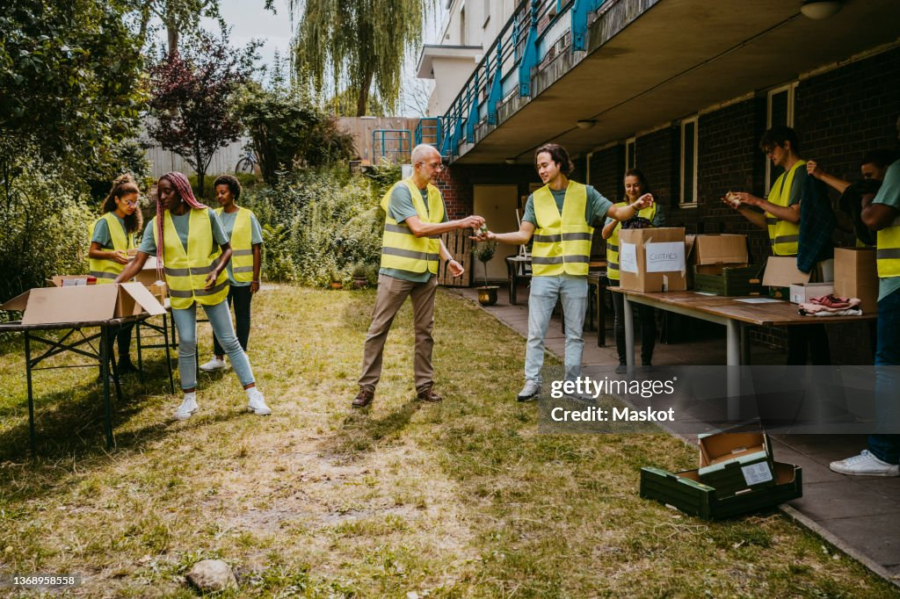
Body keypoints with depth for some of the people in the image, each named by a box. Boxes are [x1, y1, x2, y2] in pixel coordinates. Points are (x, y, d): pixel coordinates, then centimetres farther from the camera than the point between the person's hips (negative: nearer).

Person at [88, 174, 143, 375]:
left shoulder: (127, 223, 12)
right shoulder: (105, 222, -12)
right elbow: (93, 252, -16)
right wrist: (113, 254, -33)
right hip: (108, 282, -8)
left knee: (126, 320, 12)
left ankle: (124, 362, 23)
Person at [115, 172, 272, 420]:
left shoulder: (206, 215, -10)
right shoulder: (156, 224, -4)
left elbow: (227, 248, -3)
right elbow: (138, 262, -6)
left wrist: (216, 271, -20)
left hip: (211, 288, -2)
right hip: (181, 293, 2)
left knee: (229, 341, 3)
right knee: (186, 344, 3)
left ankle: (253, 396, 9)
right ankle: (189, 400, 19)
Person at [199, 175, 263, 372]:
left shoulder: (247, 216, -5)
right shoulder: (214, 216, 5)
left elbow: (257, 249, -4)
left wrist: (256, 278, -7)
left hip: (242, 276, -3)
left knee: (242, 316, 8)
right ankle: (218, 357, 13)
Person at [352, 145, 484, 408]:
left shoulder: (436, 194, 10)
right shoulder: (401, 190, -11)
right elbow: (419, 228, -21)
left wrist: (448, 259, 0)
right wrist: (461, 223, -22)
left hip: (426, 273, 6)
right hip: (397, 271, -6)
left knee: (424, 331, 10)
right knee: (379, 329, 0)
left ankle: (424, 385, 19)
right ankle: (367, 387, 8)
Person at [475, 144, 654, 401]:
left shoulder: (585, 193, 4)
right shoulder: (536, 198, 6)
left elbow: (617, 213, 2)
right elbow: (524, 234, 0)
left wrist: (635, 206, -19)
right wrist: (495, 236, -14)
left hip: (575, 275, 0)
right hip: (544, 274, 1)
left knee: (575, 334, 7)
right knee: (535, 332, 1)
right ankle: (532, 382, 11)